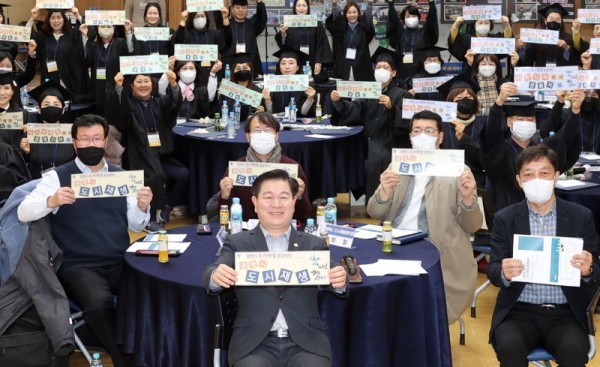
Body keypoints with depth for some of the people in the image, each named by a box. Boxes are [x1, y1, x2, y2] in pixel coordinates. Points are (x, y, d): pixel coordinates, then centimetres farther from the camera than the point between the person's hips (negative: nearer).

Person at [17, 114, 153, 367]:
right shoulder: (58, 176, 2)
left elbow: (135, 226, 14)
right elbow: (23, 213, -7)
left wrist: (142, 207, -8)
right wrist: (50, 202, -26)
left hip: (120, 263, 3)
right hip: (79, 266, -3)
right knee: (99, 303, -34)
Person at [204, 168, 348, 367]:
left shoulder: (315, 244, 13)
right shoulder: (237, 243, 10)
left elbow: (330, 278, 2)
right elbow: (213, 273, -6)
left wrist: (340, 281, -23)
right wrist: (216, 277, -30)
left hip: (305, 341, 1)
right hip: (253, 343, -1)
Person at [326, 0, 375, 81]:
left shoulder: (363, 27, 6)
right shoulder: (340, 27, 8)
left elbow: (368, 15, -9)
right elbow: (335, 15, -6)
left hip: (360, 66, 0)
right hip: (342, 66, 1)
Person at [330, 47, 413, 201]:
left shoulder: (401, 95, -2)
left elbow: (406, 121, -15)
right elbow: (353, 110, 1)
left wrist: (391, 107, -31)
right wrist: (338, 101, -17)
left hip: (392, 149, -5)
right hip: (372, 149, 5)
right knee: (373, 193, 1)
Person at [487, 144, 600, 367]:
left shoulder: (581, 216, 3)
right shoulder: (505, 219, 3)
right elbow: (492, 271, 0)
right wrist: (504, 273, -24)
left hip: (566, 313, 0)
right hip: (519, 311, 0)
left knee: (573, 349, -29)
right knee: (509, 346, -29)